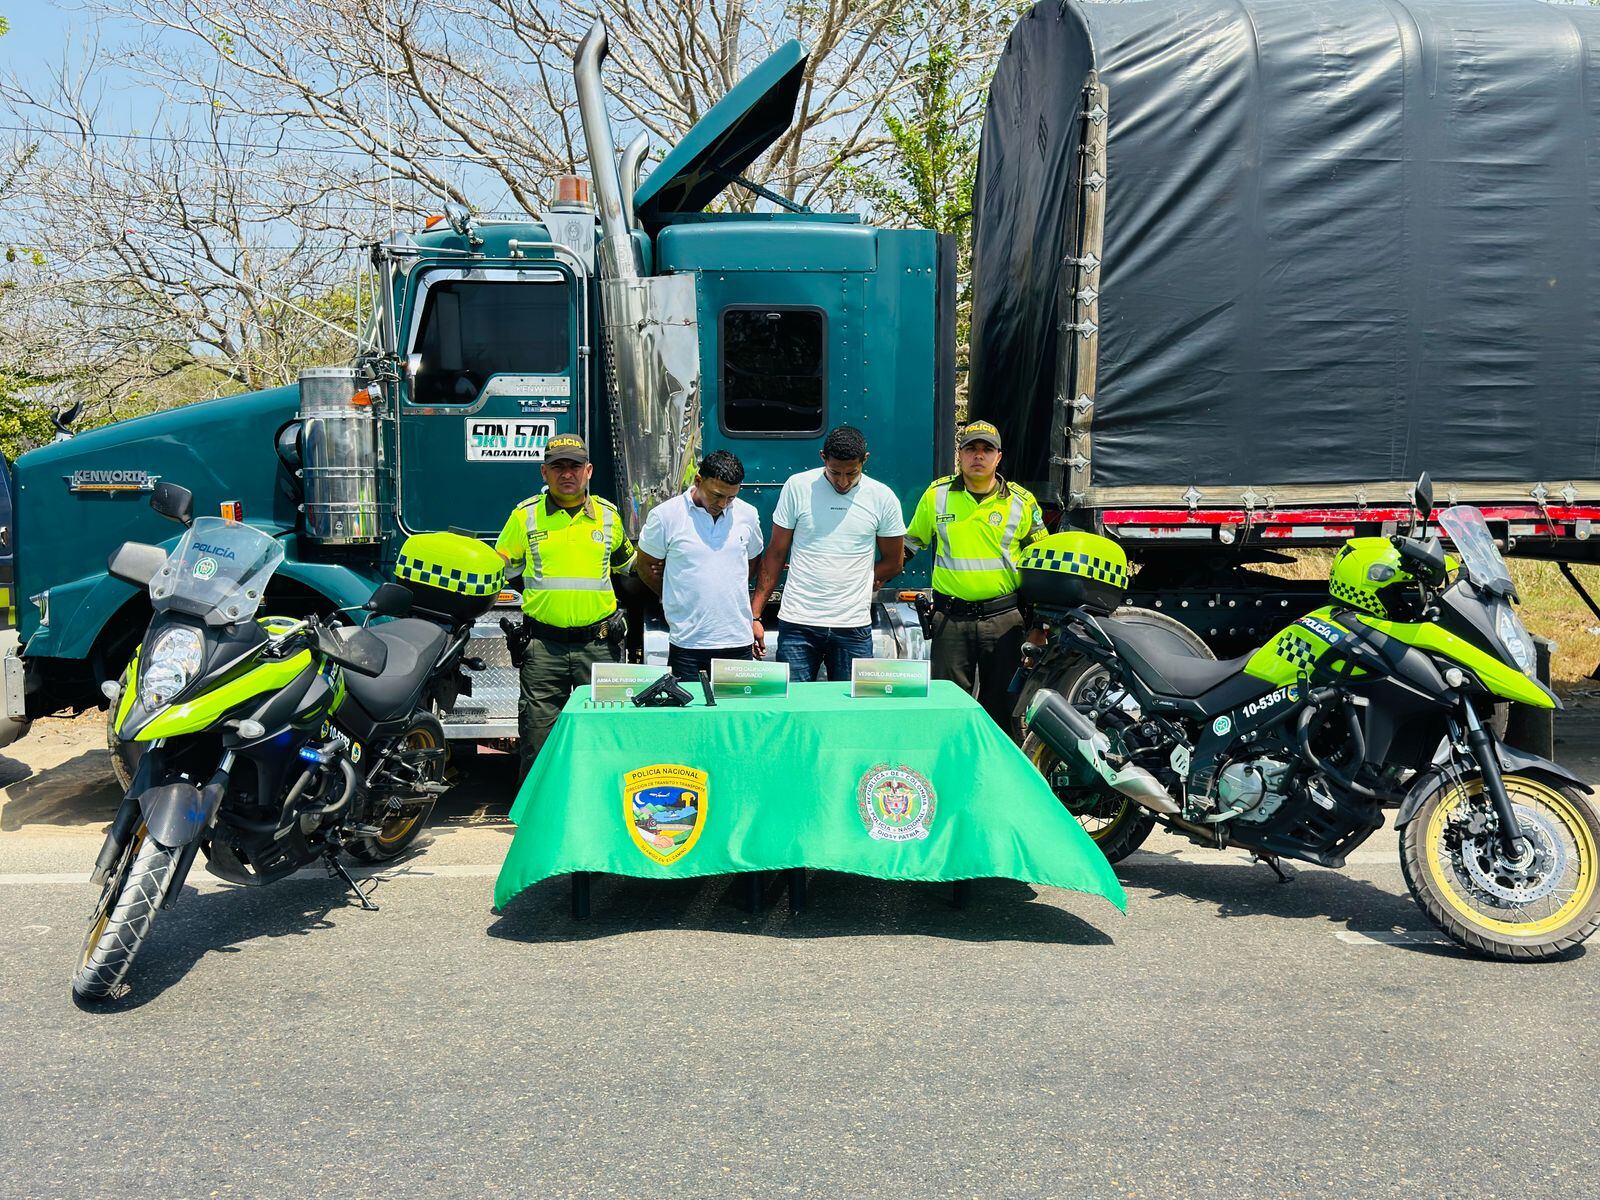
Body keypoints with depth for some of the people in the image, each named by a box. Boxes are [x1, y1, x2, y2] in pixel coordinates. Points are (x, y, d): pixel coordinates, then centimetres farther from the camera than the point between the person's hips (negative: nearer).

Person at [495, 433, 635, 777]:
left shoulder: (608, 513, 9)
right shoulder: (526, 514, 4)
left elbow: (626, 561, 26)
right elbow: (501, 567, 14)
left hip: (599, 643, 1)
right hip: (543, 645, -1)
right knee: (538, 737, 3)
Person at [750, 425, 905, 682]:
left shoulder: (882, 498, 2)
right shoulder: (798, 487, 0)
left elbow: (894, 562, 11)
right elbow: (775, 555, 4)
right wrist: (754, 615, -1)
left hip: (854, 627, 1)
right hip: (797, 624, -1)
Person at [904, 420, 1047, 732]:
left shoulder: (1022, 501, 4)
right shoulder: (936, 495, 5)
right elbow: (912, 541, 20)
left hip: (1005, 618, 0)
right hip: (951, 618, 0)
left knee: (1000, 706, 7)